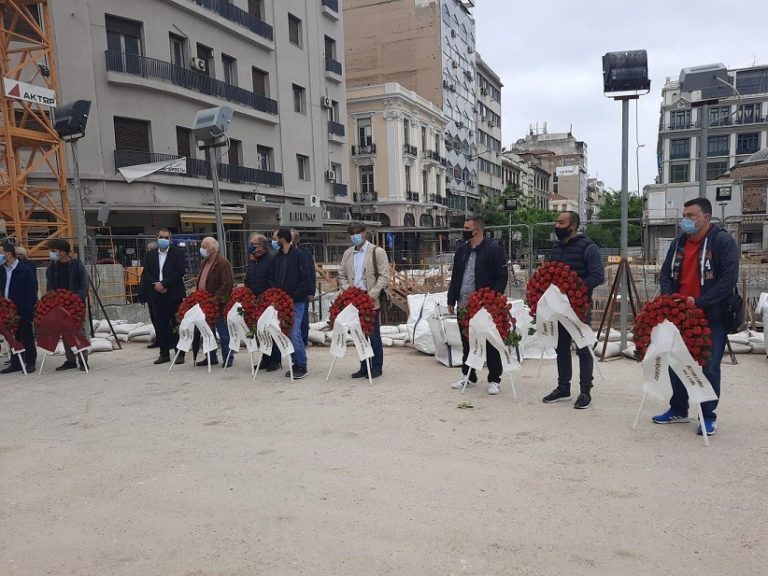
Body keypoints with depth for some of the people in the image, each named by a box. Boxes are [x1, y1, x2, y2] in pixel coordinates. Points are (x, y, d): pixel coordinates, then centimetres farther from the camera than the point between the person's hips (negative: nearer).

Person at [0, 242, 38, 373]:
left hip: (23, 311, -6)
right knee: (12, 337, 11)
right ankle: (15, 363, 20)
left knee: (27, 337, 3)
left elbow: (32, 292, -11)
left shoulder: (25, 270, -9)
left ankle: (30, 363, 11)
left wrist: (29, 310, -16)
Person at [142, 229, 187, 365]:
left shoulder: (178, 252, 2)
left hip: (173, 294, -4)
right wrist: (155, 284, -8)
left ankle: (180, 353, 4)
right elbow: (145, 273, 10)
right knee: (160, 325, 6)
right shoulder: (150, 254, 14)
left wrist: (164, 284, -13)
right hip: (156, 295, 4)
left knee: (176, 324, -1)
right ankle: (164, 353, 13)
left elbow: (180, 271, -9)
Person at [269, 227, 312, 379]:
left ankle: (302, 366, 2)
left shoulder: (298, 255, -7)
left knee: (295, 334, -10)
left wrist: (293, 296, -14)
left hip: (296, 302, -6)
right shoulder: (277, 257, 12)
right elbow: (272, 279, 17)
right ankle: (296, 364, 18)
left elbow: (307, 279, -11)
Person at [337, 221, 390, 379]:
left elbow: (384, 276, -8)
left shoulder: (377, 252, -3)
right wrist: (347, 289, -2)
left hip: (372, 300, -5)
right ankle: (364, 367, 20)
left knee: (374, 335, 0)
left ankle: (377, 367, 11)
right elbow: (342, 276, 17)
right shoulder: (347, 253, 14)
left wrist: (371, 294, -17)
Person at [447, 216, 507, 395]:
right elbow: (455, 277, 17)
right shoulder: (462, 250, 12)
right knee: (466, 342, 14)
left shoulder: (494, 249, -9)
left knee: (490, 344, 2)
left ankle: (494, 380, 13)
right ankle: (469, 376, 28)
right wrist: (451, 300, 13)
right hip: (464, 306, 7)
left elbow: (502, 278, -11)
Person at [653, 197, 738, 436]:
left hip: (712, 317, -6)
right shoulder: (679, 243, 10)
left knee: (709, 367, 2)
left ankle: (708, 416, 17)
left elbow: (729, 278, -18)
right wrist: (669, 299, -4)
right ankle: (678, 410, 28)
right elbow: (666, 274, 13)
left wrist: (700, 301, -22)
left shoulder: (723, 241, -10)